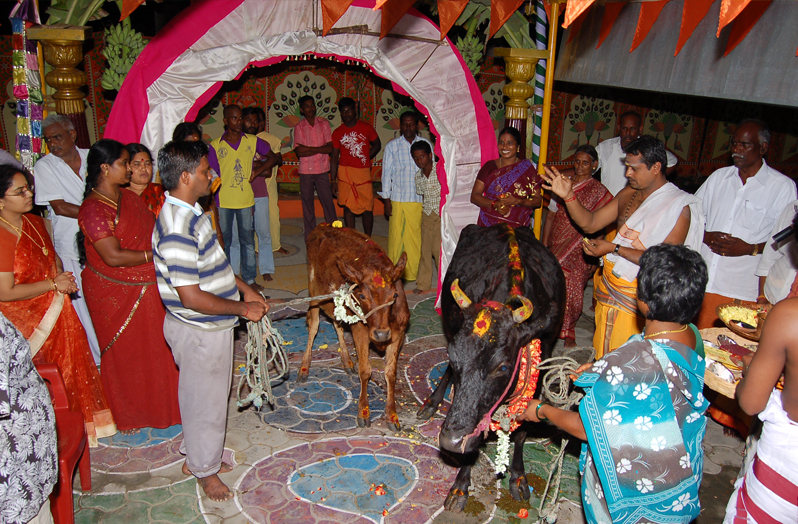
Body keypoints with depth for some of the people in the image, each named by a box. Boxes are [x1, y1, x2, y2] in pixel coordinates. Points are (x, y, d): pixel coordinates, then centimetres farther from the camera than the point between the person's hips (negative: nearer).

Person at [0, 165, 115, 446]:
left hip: (56, 311, 8)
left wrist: (62, 276, -1)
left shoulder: (35, 222, 3)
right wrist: (53, 283, -18)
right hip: (26, 320, -8)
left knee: (73, 366, 17)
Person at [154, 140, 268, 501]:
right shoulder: (177, 230, -29)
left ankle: (197, 455, 44)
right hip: (199, 331, -10)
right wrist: (242, 309, -18)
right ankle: (204, 470, 31)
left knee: (201, 395, 24)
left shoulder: (188, 212, 3)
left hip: (209, 325, 10)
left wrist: (245, 289, 9)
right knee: (206, 399, 10)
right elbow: (192, 297, -30)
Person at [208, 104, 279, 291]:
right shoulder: (215, 146, -1)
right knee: (223, 241, 9)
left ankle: (249, 278, 18)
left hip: (246, 200, 1)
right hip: (223, 201, -1)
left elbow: (273, 157, 12)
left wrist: (256, 171, -2)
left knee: (248, 240, 8)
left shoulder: (252, 141, 2)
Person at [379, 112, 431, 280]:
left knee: (416, 236, 3)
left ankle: (413, 272, 16)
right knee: (395, 236, 1)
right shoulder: (392, 146, 4)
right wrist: (387, 201, 0)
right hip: (397, 199, 0)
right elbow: (387, 173, 5)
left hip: (419, 200, 1)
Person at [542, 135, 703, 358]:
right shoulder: (628, 194, 7)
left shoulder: (680, 206, -14)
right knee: (602, 354, 14)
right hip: (607, 287, 6)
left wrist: (614, 248, -19)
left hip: (635, 298, -6)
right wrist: (568, 196, -5)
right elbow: (590, 223, 10)